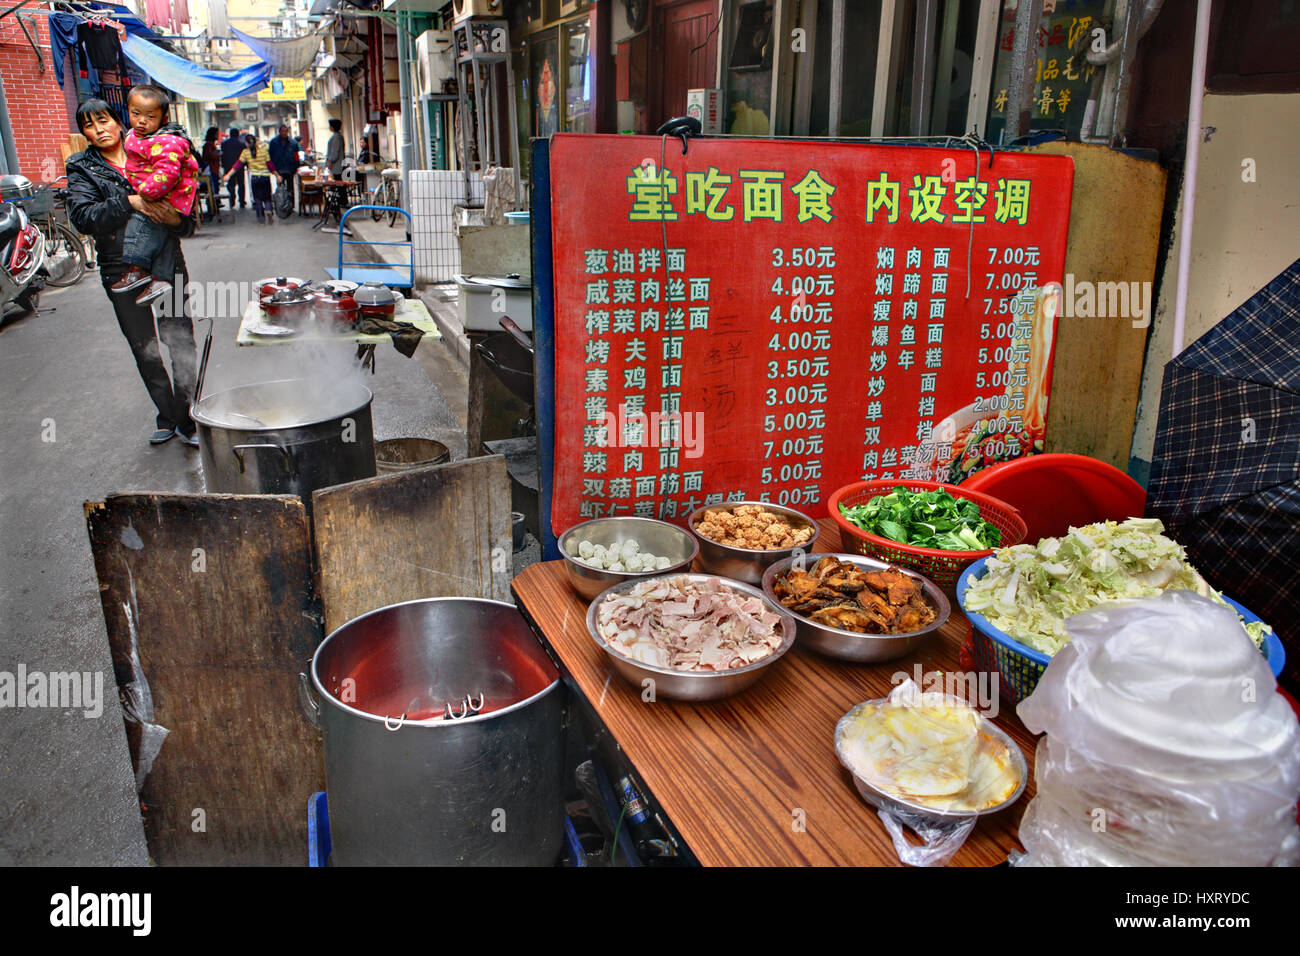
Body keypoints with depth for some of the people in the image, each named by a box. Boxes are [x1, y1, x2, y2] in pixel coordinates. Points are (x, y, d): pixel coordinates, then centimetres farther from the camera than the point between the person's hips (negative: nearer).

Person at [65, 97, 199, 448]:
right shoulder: (82, 171, 6)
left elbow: (187, 218, 7)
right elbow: (82, 216, -13)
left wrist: (177, 219, -17)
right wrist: (129, 203, -26)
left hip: (167, 261, 0)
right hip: (121, 270, 0)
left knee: (181, 341, -8)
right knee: (144, 350, 7)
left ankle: (186, 419, 1)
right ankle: (167, 416, 21)